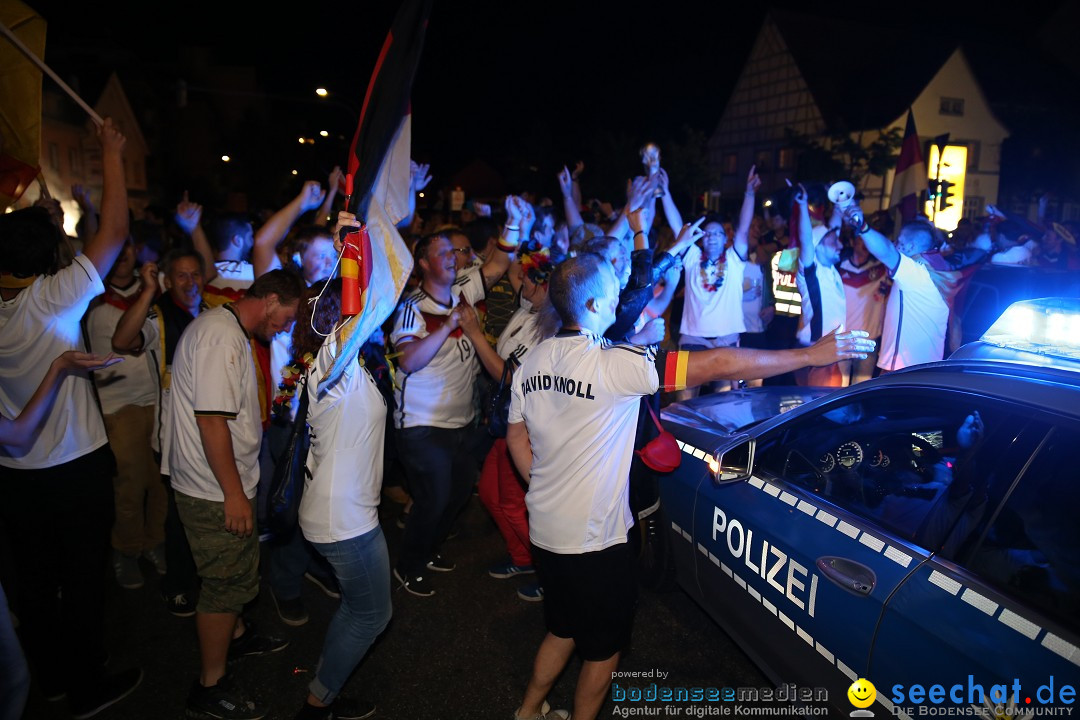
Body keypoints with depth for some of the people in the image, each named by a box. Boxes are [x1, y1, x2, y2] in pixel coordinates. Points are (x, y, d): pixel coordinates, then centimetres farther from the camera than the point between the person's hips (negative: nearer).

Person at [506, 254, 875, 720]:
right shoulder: (612, 364, -25)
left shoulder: (532, 360, -2)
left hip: (545, 528, 8)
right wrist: (811, 355, -16)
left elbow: (517, 440, 8)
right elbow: (720, 365, -24)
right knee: (603, 645, 17)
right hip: (592, 540, -7)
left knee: (563, 629, 28)